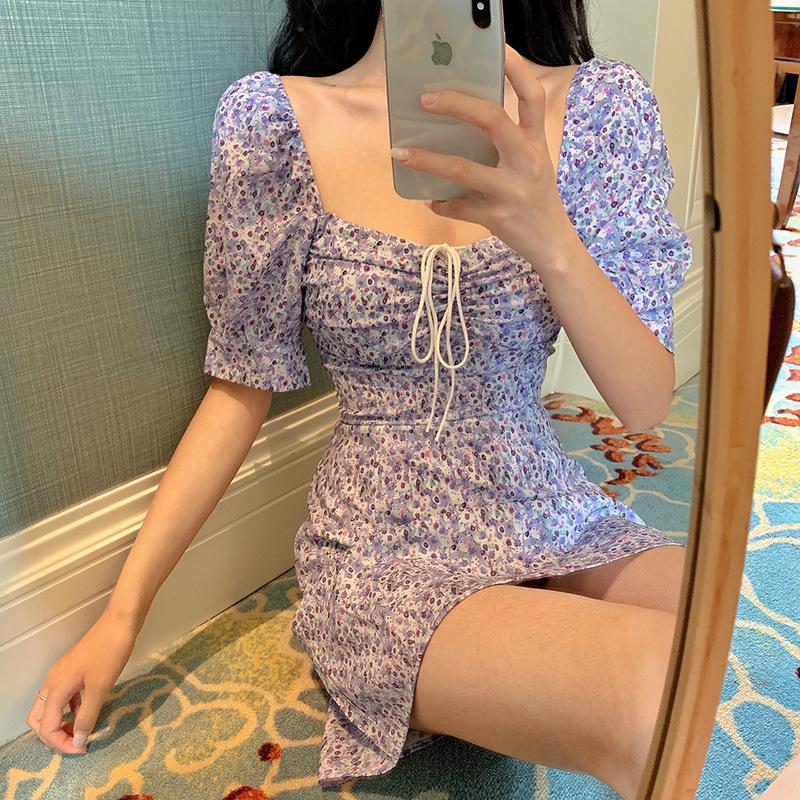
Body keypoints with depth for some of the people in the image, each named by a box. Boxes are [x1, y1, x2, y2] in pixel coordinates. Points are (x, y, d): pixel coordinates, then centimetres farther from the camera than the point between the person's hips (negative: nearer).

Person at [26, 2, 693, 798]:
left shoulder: (603, 104, -3)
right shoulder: (271, 117, -7)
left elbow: (645, 404, -8)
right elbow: (243, 388, -1)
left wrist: (550, 240, -28)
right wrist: (121, 614, -1)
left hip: (562, 524, 4)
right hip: (386, 552, -3)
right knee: (661, 701, -28)